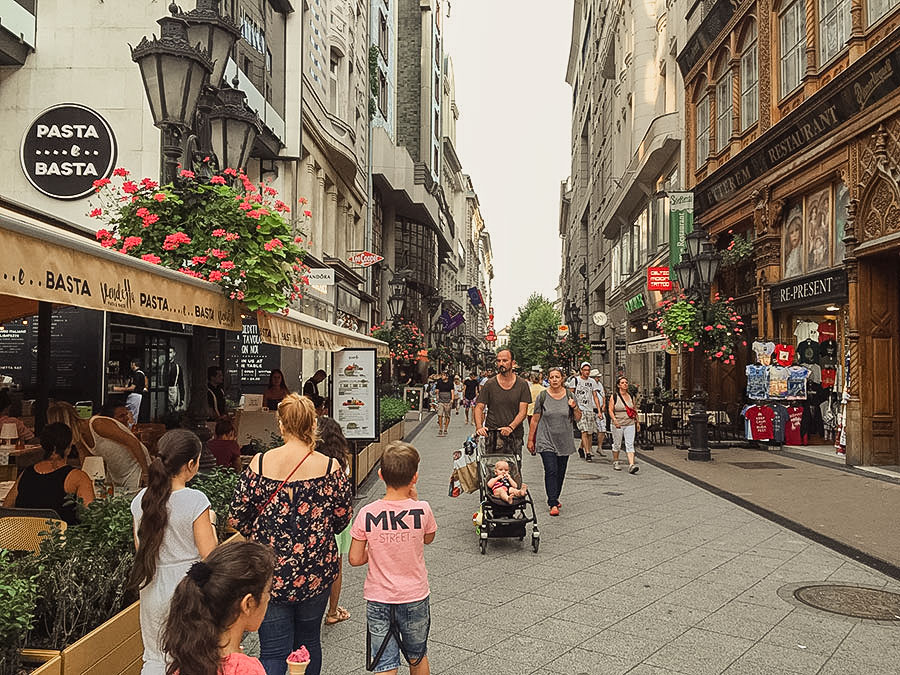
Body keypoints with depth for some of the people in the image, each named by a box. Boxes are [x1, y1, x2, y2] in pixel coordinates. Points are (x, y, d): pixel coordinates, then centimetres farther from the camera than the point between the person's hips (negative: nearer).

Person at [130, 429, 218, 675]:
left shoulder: (141, 500, -3)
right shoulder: (195, 500, -19)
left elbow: (140, 547, 9)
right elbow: (209, 555, -16)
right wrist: (210, 525, 0)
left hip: (153, 589, 5)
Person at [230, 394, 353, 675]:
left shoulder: (259, 463, -9)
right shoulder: (330, 467, -10)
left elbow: (238, 517, -5)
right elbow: (343, 517, -2)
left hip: (269, 570, 0)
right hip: (315, 571, 1)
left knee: (273, 652, 6)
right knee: (309, 641, 22)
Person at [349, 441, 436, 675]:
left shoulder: (367, 514, -15)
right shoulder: (422, 510, -16)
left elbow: (355, 559, -8)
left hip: (378, 600, 0)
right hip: (415, 597, 0)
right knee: (418, 656, 23)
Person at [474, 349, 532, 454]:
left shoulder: (522, 385, 2)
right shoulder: (489, 384, 3)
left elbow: (523, 411, -3)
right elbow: (479, 408, 2)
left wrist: (510, 427, -18)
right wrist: (479, 426, -16)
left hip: (514, 436, 0)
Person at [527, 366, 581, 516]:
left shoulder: (569, 395, 3)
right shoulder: (542, 396, -2)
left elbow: (578, 418, 8)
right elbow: (535, 419, 3)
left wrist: (575, 407, -12)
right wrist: (530, 439, 2)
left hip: (564, 441, 3)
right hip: (546, 440, -3)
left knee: (560, 472, 10)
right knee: (551, 471, -13)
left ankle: (554, 498, 27)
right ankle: (553, 504, -12)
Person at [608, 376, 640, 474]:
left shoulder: (631, 396, 10)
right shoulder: (614, 397, -1)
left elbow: (635, 409, 19)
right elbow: (610, 410, -5)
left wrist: (637, 421, 18)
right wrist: (614, 420, -20)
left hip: (630, 424, 2)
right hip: (618, 425, -2)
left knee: (630, 444, -7)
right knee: (617, 444, 8)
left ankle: (631, 465, -14)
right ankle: (615, 462, 26)